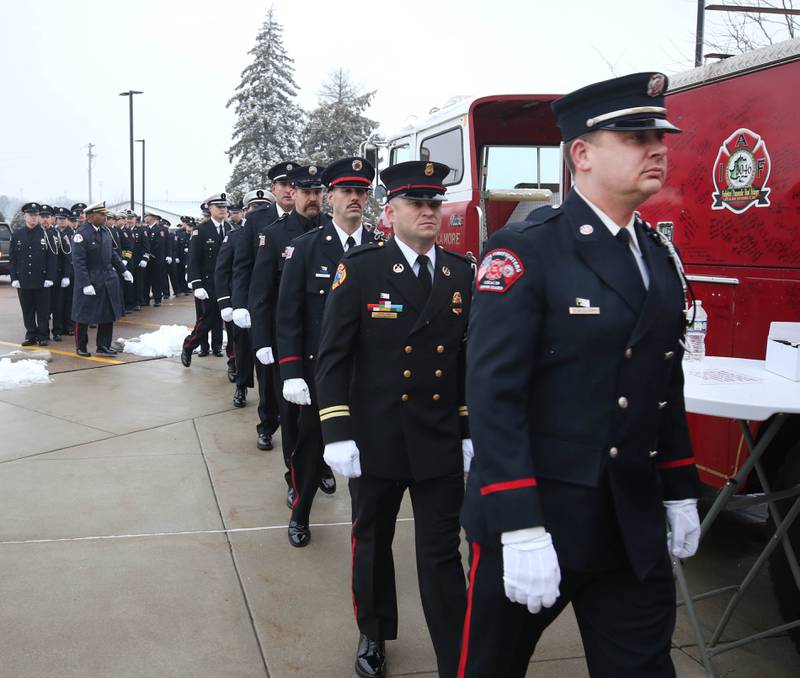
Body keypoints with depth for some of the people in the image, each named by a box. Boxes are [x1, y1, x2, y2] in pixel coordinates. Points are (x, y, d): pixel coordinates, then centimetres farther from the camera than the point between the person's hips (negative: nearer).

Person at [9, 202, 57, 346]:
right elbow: (12, 259, 7)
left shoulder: (46, 234, 0)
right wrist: (14, 278, 0)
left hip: (42, 281, -2)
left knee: (43, 311, 4)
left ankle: (43, 336, 13)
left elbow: (52, 258, -2)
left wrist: (50, 278, -8)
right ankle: (31, 336, 17)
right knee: (27, 311, 8)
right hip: (23, 281, 2)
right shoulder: (16, 235, 6)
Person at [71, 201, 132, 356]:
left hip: (108, 280, 7)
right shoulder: (82, 234, -17)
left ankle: (103, 345, 21)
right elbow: (78, 262, -19)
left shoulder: (105, 231, 4)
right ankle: (81, 347, 19)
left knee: (108, 314, 11)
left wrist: (123, 270, 12)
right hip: (89, 281, -7)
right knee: (84, 316, 6)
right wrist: (86, 284, -24)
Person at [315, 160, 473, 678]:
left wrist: (470, 432, 5)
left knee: (442, 554, 4)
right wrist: (338, 434, -12)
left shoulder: (462, 273, 3)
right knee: (373, 542, 18)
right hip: (376, 440, -1)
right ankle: (374, 633, 41)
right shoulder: (360, 269, -7)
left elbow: (470, 357, 7)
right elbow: (333, 357, -8)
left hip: (441, 444, 1)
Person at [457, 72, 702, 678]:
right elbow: (493, 393, -20)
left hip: (635, 524, 6)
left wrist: (679, 493, 15)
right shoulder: (524, 253, -14)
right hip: (533, 513, -5)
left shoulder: (660, 257, 9)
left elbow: (667, 388, 15)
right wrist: (520, 531, -22)